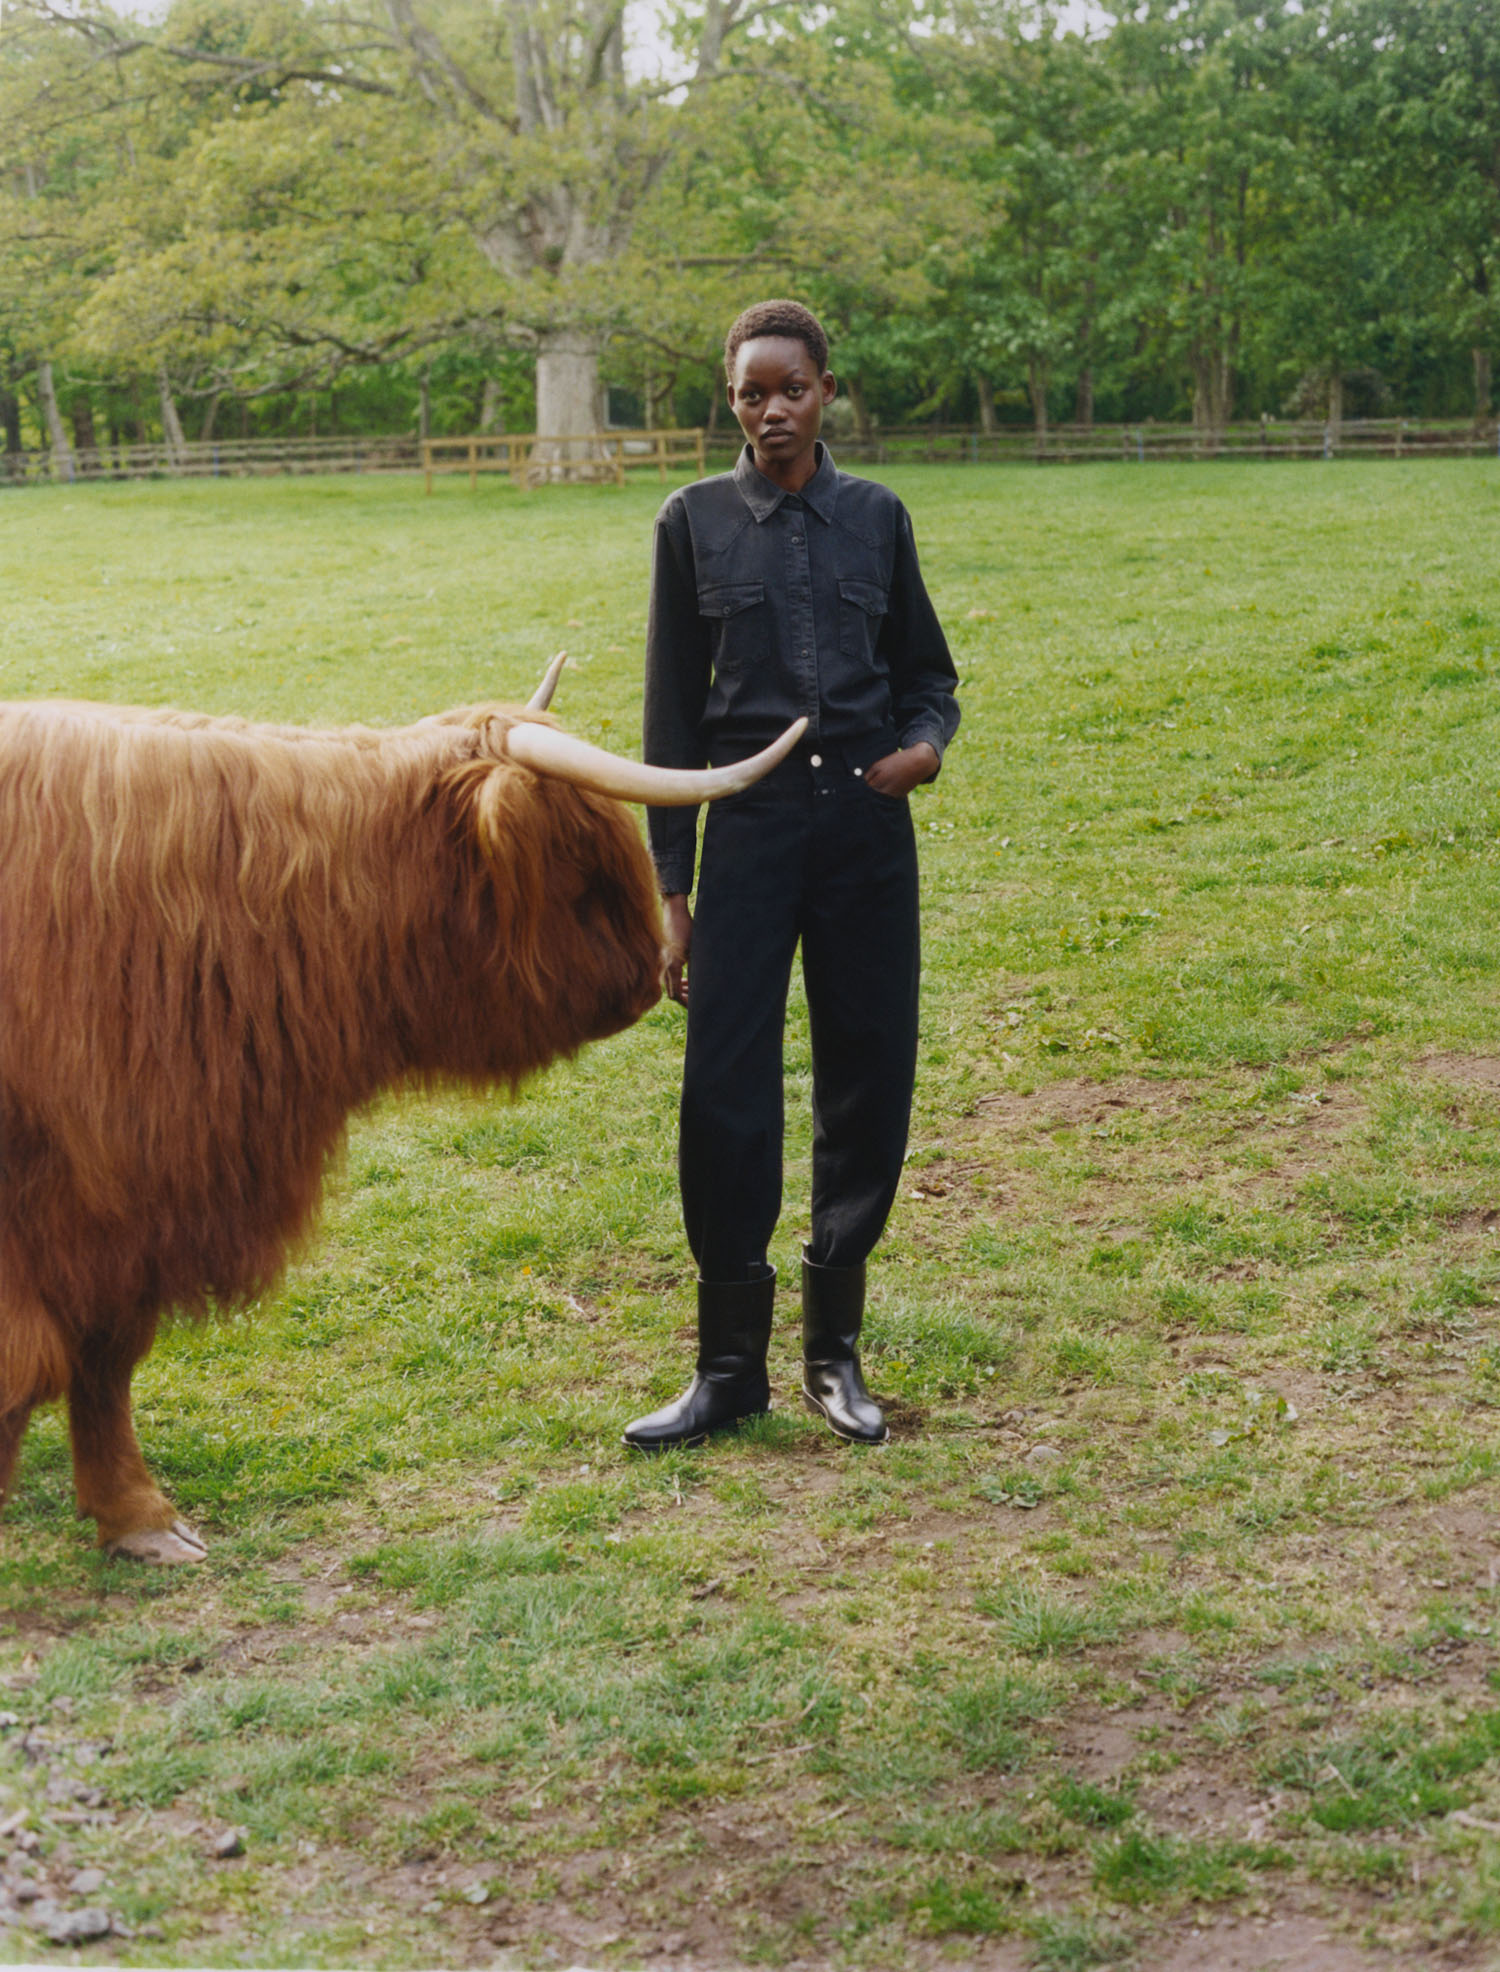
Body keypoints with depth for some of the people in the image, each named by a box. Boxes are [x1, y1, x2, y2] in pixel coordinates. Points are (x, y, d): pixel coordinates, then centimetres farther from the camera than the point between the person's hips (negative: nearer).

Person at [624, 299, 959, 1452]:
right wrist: (668, 885, 1)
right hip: (749, 825, -2)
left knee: (869, 1080, 4)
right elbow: (673, 713, 5)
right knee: (726, 1093, -5)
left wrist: (926, 741, -8)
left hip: (868, 827, 2)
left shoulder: (876, 517, 9)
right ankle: (732, 1367, 7)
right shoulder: (696, 523, 5)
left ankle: (836, 1349, 19)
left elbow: (928, 672, 17)